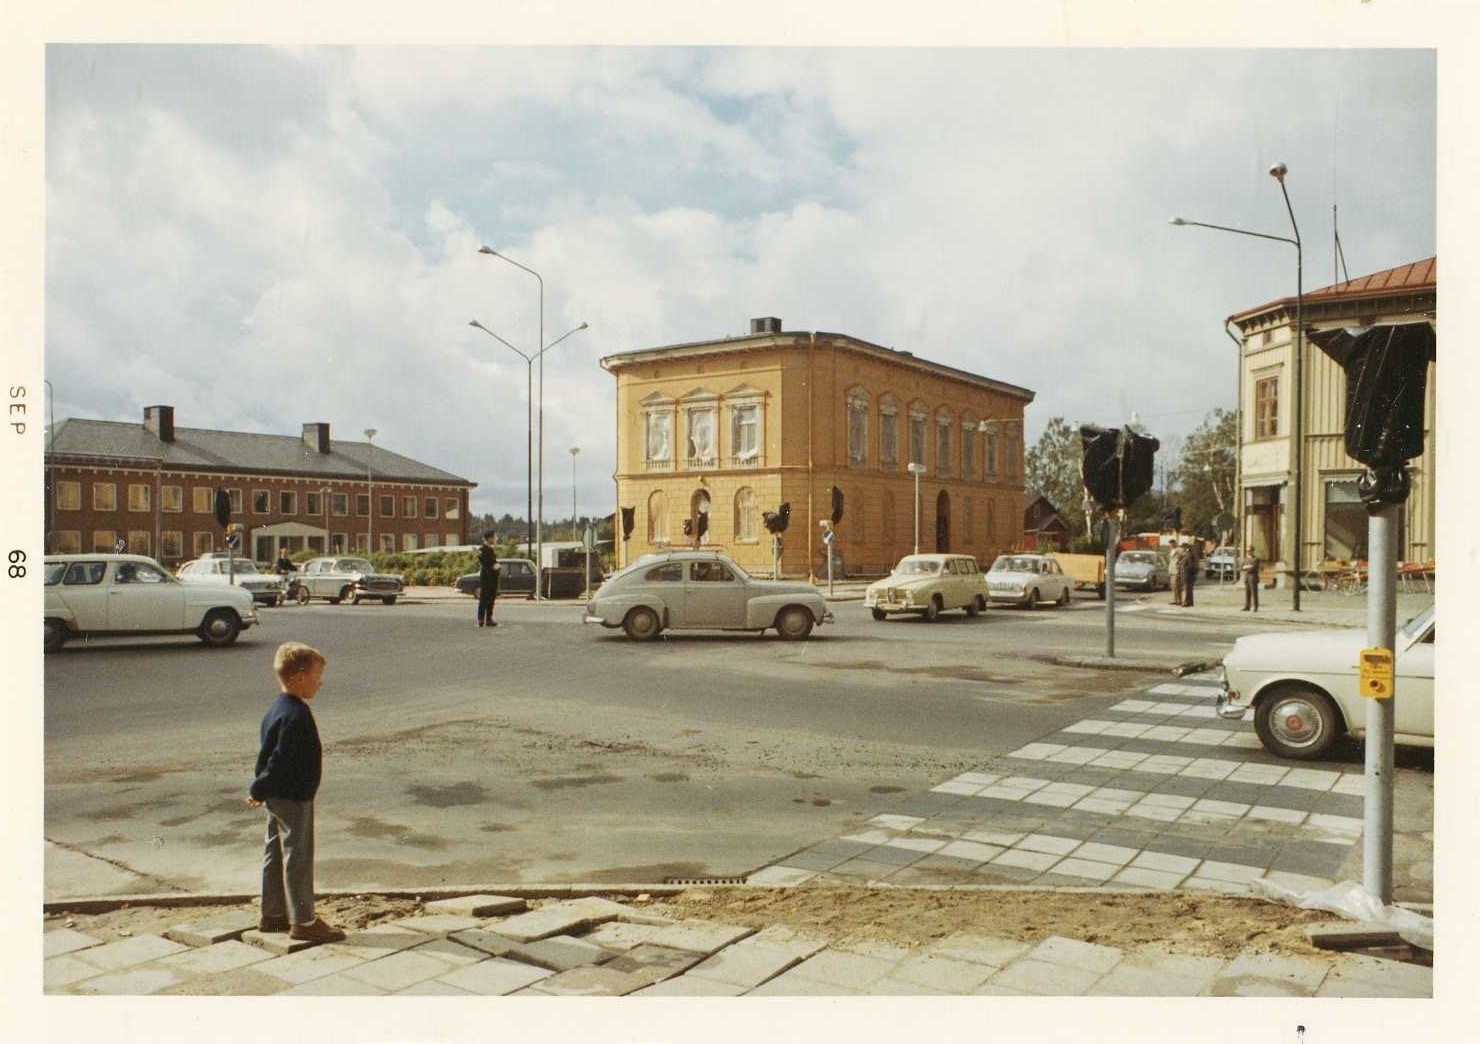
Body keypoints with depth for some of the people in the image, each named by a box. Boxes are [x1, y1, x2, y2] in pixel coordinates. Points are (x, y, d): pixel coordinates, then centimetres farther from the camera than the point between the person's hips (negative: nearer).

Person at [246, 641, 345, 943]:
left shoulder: (277, 709, 10)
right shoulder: (296, 715, -23)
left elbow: (268, 753, 15)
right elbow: (282, 759, -24)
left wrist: (259, 788, 19)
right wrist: (260, 790, -14)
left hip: (277, 797, 10)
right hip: (293, 798, -10)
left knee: (276, 854, 17)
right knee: (297, 857, -2)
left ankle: (272, 914, 28)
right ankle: (303, 921, 6)